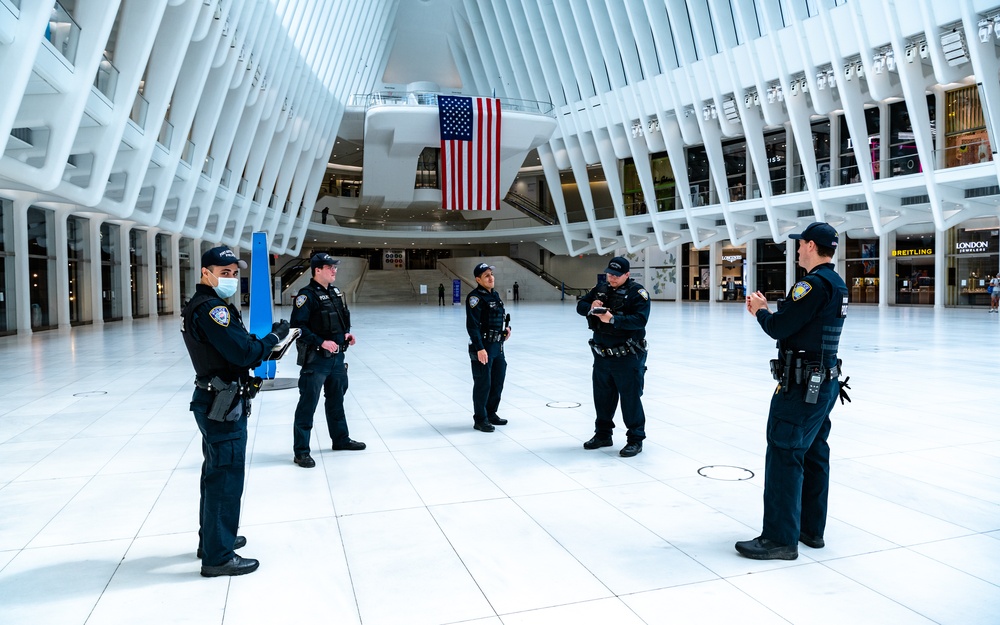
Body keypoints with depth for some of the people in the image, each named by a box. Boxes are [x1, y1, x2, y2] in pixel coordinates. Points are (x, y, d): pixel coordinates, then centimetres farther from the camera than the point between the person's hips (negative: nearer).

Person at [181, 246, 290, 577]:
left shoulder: (198, 306, 14)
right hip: (224, 405, -11)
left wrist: (259, 345, 1)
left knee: (216, 473, 21)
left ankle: (211, 540, 36)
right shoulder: (211, 308, -19)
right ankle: (218, 557, 8)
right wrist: (274, 336, -11)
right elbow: (243, 352, -25)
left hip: (214, 402, 11)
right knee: (226, 479, -2)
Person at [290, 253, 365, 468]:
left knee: (336, 399, 20)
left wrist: (347, 333, 5)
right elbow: (298, 326, -21)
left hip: (337, 356, 8)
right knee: (308, 404, -1)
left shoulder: (336, 292, 10)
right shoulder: (307, 295, -15)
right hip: (316, 359, -8)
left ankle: (340, 439, 36)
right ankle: (301, 451, 7)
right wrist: (321, 342, -25)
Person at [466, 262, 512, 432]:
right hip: (483, 347, -9)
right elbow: (472, 325, -21)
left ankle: (491, 413, 31)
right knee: (483, 384, -1)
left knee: (498, 382, 16)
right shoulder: (475, 297, -15)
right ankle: (480, 419, 12)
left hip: (498, 346, 9)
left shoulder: (495, 295, 13)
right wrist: (479, 348, -25)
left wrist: (506, 327, 7)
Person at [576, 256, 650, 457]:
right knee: (602, 396, 16)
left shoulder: (637, 292, -11)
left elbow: (640, 319, -23)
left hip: (627, 357, -6)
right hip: (602, 355, 7)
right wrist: (590, 307, -17)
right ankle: (603, 435, 32)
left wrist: (613, 319, -32)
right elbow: (580, 306, 6)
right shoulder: (600, 288, 8)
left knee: (630, 398, -1)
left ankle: (635, 440, 12)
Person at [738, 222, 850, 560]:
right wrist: (766, 309, 11)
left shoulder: (814, 284, -18)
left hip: (801, 386, -10)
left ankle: (780, 538, 1)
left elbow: (778, 328, -19)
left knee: (783, 457, -5)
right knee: (813, 455, 16)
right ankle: (811, 529, 27)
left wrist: (761, 311, 1)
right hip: (825, 382, 10)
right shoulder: (837, 285, 14)